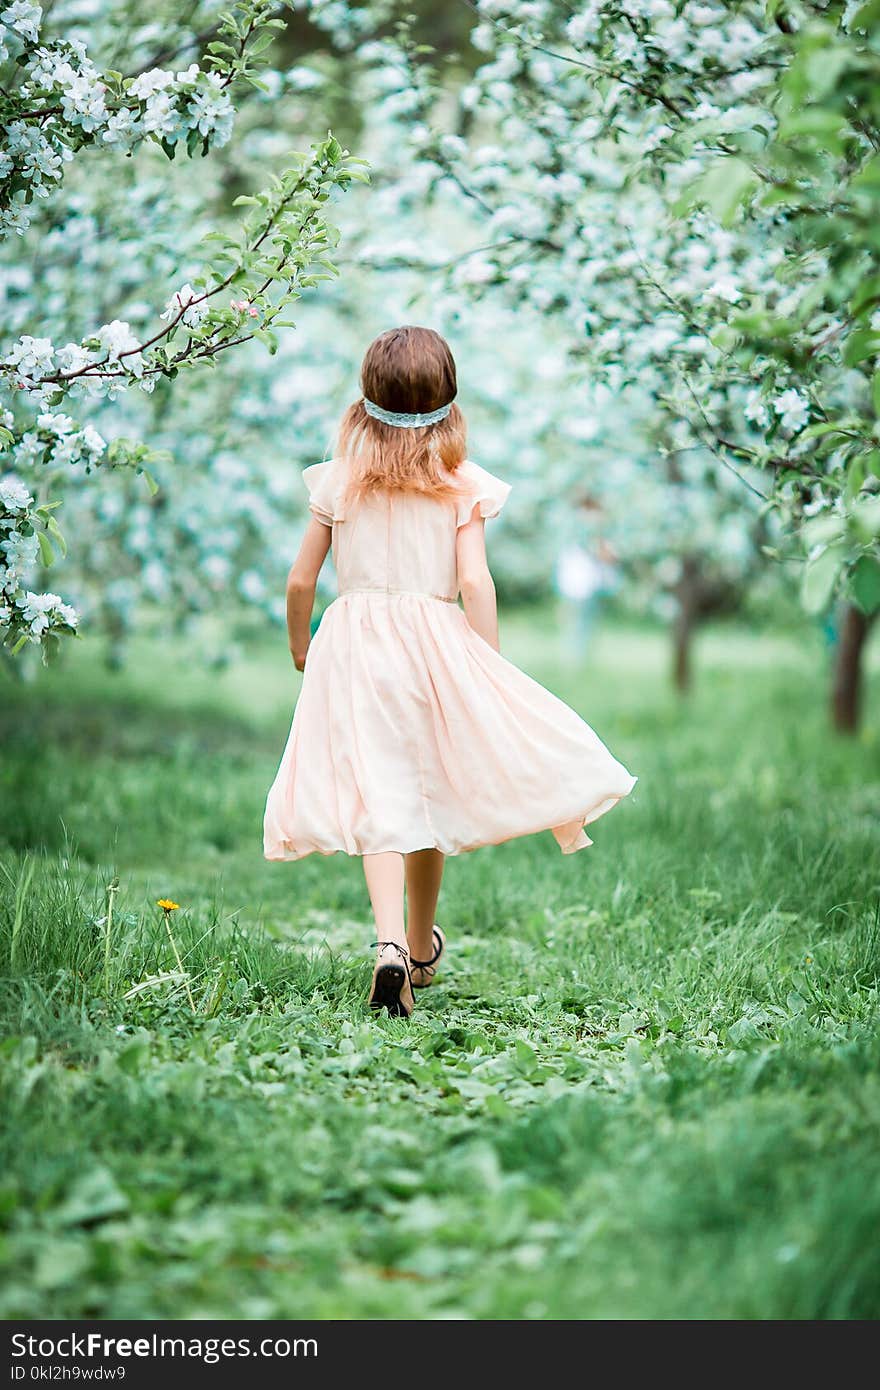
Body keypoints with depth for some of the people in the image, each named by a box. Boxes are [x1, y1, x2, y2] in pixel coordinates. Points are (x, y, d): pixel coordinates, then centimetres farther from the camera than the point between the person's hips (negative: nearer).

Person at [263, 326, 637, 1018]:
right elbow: (474, 582, -9)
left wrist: (300, 648, 21)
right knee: (429, 790, 16)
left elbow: (301, 580, 4)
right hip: (435, 642, 0)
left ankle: (391, 944, -27)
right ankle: (422, 947, 32)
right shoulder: (461, 485, -2)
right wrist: (491, 669, -2)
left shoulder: (337, 479, 2)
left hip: (354, 645, 0)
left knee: (380, 798, -6)